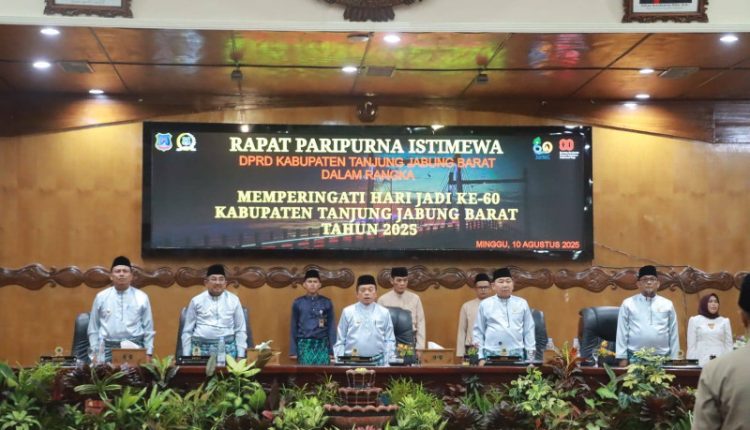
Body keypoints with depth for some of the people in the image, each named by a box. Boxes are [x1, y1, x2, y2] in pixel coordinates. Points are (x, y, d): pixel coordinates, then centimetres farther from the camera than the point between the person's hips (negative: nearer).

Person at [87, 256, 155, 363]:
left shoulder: (141, 297, 5)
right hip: (108, 348, 1)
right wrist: (95, 353, 6)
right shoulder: (101, 297, 7)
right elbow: (93, 329, 10)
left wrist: (148, 353, 2)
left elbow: (148, 329, 7)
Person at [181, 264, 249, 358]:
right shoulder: (196, 301, 6)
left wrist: (240, 356, 2)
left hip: (227, 349, 0)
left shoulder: (233, 300, 7)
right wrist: (186, 357, 4)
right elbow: (187, 331, 9)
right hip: (201, 349, 0)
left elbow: (240, 330, 9)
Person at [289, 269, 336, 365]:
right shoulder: (298, 303, 5)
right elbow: (294, 327, 7)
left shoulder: (327, 302, 5)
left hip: (322, 345, 0)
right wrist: (293, 350, 3)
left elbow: (331, 327, 6)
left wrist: (332, 350, 0)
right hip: (304, 345, 0)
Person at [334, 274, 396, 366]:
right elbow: (340, 342, 6)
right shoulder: (347, 312, 4)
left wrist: (387, 364, -2)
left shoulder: (384, 313, 6)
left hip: (377, 362, 1)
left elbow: (389, 341, 7)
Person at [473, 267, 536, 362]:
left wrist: (530, 358, 6)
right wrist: (481, 357, 2)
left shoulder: (522, 303, 8)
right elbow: (478, 332, 8)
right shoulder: (485, 304, 6)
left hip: (517, 355, 1)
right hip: (492, 355, -1)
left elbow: (529, 331, 9)